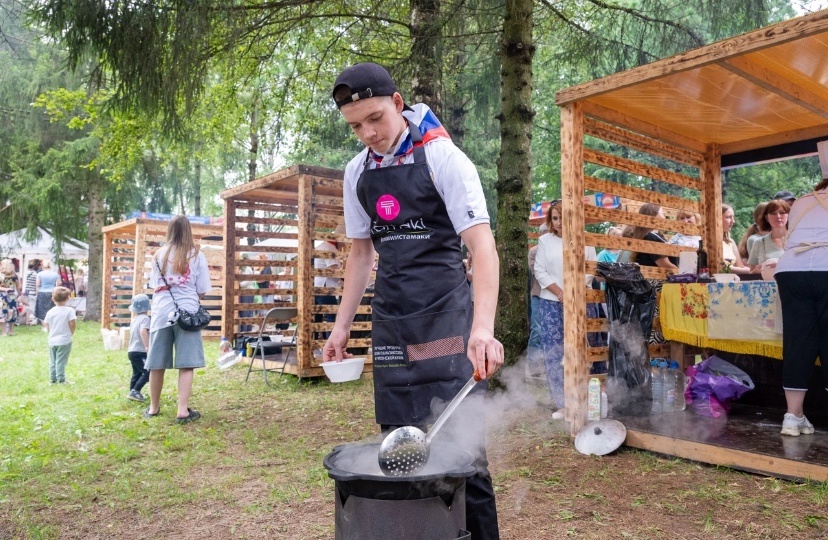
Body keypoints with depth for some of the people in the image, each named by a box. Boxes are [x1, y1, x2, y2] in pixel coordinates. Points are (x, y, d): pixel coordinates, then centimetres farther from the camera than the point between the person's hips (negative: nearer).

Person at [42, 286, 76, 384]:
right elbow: (72, 325, -13)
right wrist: (70, 333, 4)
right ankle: (61, 380, 1)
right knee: (61, 361, -1)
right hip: (64, 341, -4)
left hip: (52, 340, 4)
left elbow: (47, 327, 4)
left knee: (52, 361, 14)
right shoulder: (69, 310, -10)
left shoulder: (50, 312, 1)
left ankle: (53, 379, 18)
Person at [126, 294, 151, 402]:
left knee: (136, 373, 16)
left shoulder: (134, 320, 15)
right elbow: (143, 331, -28)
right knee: (148, 372, -8)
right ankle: (135, 392, -12)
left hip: (132, 351, 9)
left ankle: (132, 393, 19)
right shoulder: (145, 318, -13)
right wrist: (147, 346, -32)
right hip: (140, 352, -9)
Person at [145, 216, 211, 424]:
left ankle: (154, 407, 25)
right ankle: (183, 410, -3)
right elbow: (202, 291, -2)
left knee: (157, 363, 12)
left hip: (162, 313, 3)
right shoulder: (196, 255, -3)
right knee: (186, 364, 0)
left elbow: (154, 285, 13)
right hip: (187, 313, -3)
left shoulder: (159, 255, 5)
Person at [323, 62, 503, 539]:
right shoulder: (357, 173, 8)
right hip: (390, 320, 5)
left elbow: (482, 246, -18)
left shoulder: (442, 158, -9)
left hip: (444, 313, -5)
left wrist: (482, 328, -30)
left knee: (460, 444, -4)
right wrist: (342, 324, 12)